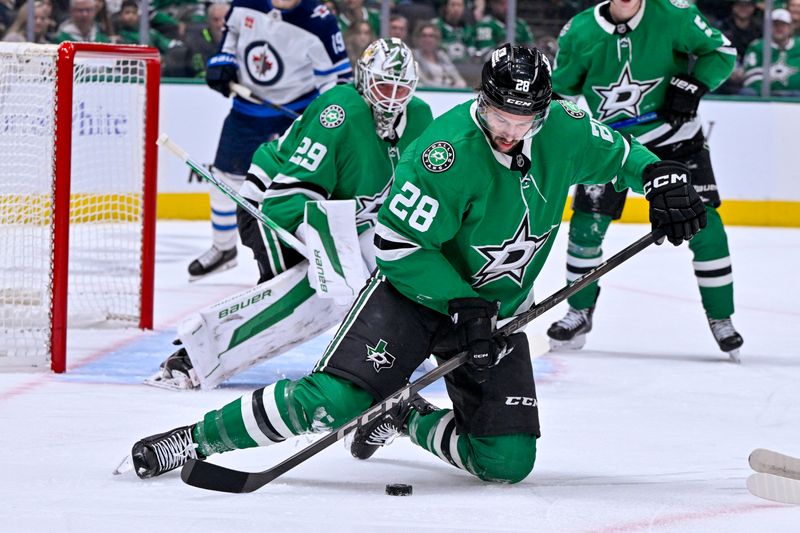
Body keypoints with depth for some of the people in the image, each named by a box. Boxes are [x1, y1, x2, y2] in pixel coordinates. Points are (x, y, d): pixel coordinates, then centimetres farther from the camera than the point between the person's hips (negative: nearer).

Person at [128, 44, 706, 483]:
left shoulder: (563, 130, -9)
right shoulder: (450, 149, -26)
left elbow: (613, 152, 14)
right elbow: (398, 243, -23)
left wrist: (659, 173, -3)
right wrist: (462, 305, -28)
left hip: (498, 308, 5)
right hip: (416, 288, -5)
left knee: (508, 460, -7)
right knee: (334, 400, -24)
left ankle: (406, 419, 21)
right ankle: (195, 440, -11)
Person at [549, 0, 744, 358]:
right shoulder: (580, 31, -11)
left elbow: (721, 51, -6)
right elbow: (561, 89, 4)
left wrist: (692, 86, -21)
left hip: (672, 134, -1)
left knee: (704, 227, -7)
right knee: (586, 227, -4)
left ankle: (721, 320, 8)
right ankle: (579, 314, 17)